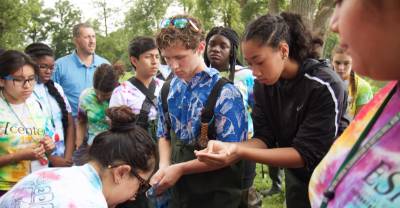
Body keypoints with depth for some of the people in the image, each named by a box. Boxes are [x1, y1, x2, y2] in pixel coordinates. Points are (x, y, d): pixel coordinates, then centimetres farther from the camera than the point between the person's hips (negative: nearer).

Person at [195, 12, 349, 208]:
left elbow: (307, 154, -29)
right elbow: (264, 139, -11)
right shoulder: (263, 84, -10)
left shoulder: (325, 86, -28)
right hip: (297, 179, 5)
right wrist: (229, 147, -33)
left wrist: (241, 153, -39)